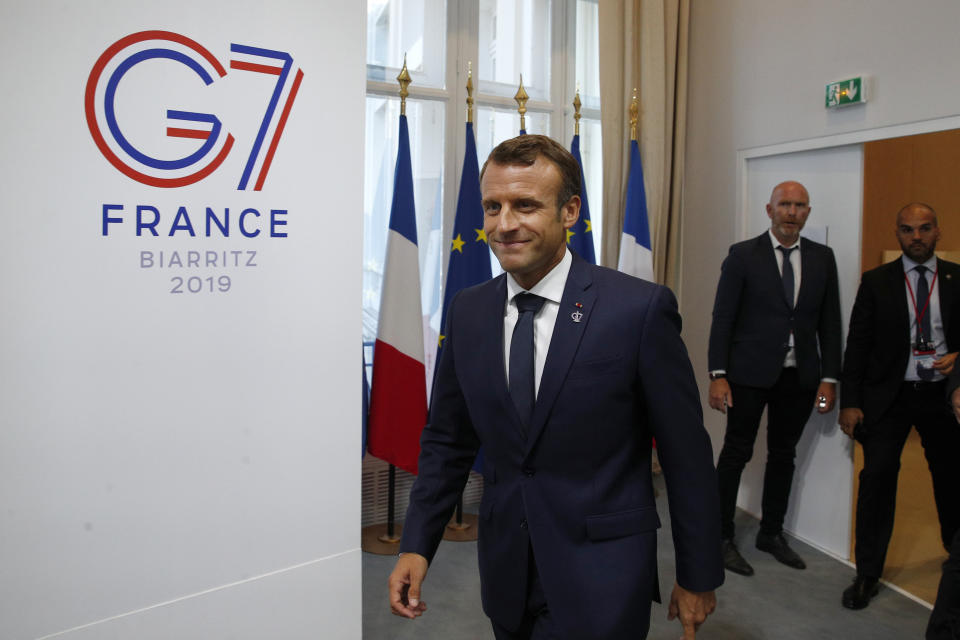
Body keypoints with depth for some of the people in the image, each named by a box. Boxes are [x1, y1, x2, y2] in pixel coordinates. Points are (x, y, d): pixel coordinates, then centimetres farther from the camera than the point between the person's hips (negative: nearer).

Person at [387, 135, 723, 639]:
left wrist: (698, 577, -1)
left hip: (600, 580, -4)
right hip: (505, 573, 5)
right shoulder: (467, 311, -1)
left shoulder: (640, 309, -15)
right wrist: (416, 544, -1)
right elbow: (447, 439, 7)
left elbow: (686, 455, -9)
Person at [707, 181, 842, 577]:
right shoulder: (743, 255, -4)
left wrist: (829, 377, 1)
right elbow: (722, 318, -6)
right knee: (736, 453, 3)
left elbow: (829, 322, 7)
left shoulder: (822, 258, 7)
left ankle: (772, 533, 30)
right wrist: (718, 375, -12)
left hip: (800, 376, 4)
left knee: (783, 454, 14)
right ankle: (723, 537, 16)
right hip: (750, 373, -4)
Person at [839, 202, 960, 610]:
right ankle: (867, 575, 6)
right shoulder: (876, 282, 0)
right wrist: (850, 402, -5)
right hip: (889, 395, -1)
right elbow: (857, 344, -1)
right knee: (877, 478, -5)